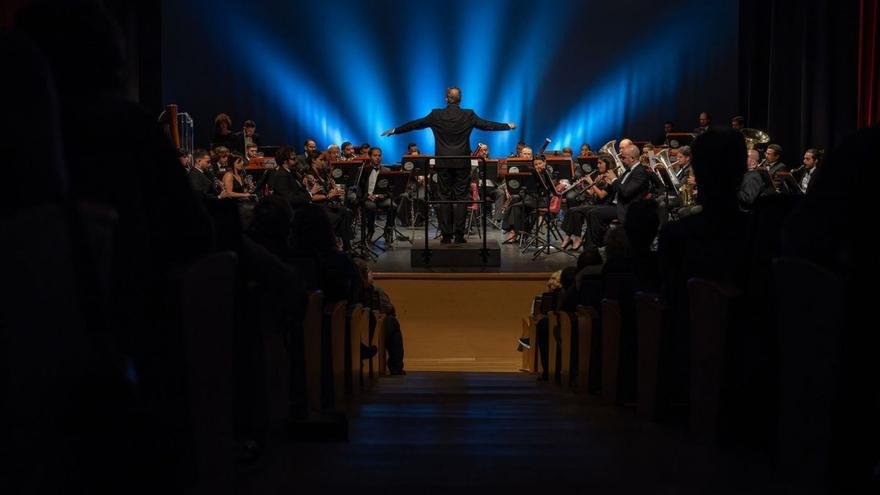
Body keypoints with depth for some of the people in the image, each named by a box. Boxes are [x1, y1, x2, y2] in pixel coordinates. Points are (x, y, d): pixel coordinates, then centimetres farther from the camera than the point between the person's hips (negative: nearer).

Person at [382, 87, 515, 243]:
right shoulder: (468, 115, -3)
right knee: (461, 198, 4)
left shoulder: (436, 115, -3)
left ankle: (446, 235, 5)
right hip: (462, 163, 0)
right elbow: (487, 125, 5)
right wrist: (508, 126, 20)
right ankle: (459, 235, 3)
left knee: (445, 198, 6)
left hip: (443, 164, 0)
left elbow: (415, 124, 4)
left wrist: (394, 131, 16)